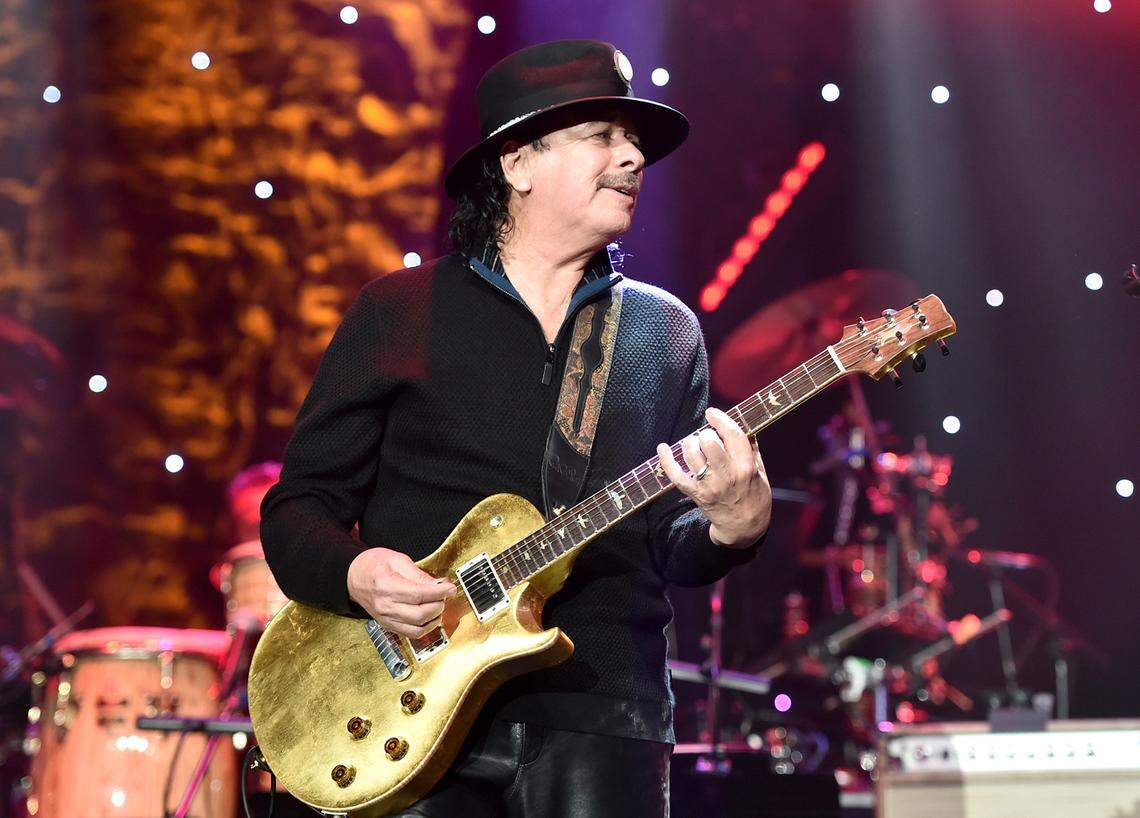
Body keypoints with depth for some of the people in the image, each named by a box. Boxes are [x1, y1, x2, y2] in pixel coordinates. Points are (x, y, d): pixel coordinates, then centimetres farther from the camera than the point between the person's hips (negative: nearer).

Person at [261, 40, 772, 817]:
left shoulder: (665, 332, 12)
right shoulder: (398, 312, 6)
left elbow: (667, 547, 10)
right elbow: (297, 507, 6)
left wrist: (730, 528, -11)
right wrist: (354, 573, -14)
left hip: (599, 704, 2)